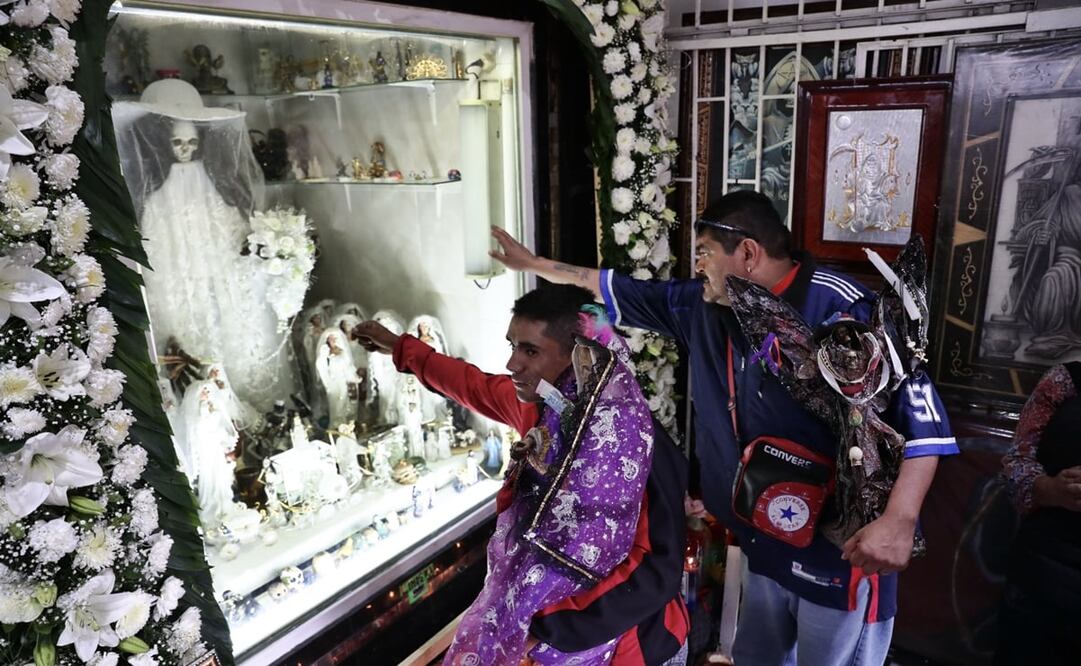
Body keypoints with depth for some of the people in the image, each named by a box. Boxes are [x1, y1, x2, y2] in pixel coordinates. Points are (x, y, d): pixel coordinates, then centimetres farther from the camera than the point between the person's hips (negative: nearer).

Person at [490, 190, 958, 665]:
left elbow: (920, 414, -24)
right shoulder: (705, 307, 1)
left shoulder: (841, 309, -22)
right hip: (766, 543, 7)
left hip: (844, 550, -7)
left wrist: (899, 520, -34)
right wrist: (533, 263, 16)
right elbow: (623, 292, 11)